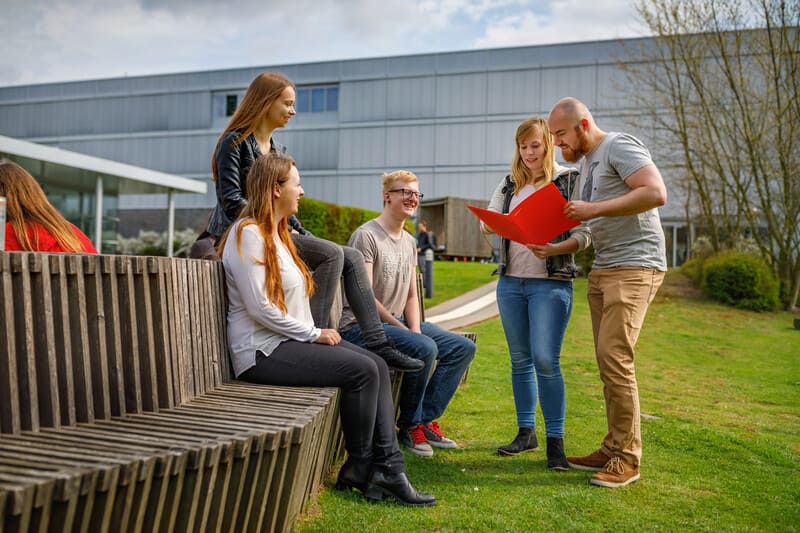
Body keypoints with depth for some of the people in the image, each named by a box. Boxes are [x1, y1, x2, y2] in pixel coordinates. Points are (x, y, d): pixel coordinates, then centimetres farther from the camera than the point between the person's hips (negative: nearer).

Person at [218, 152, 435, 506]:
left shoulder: (277, 234, 19)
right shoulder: (248, 233, -12)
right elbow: (259, 308, -20)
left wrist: (315, 332, 3)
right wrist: (313, 333, -13)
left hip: (289, 341, 10)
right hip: (261, 351, -10)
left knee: (377, 365, -7)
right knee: (361, 370, -21)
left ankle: (388, 467, -11)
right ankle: (359, 470, -4)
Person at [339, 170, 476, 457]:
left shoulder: (409, 242, 15)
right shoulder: (366, 236, -12)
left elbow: (411, 296, 16)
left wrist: (415, 328, -4)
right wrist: (406, 332, -17)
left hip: (397, 322, 9)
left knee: (463, 347, -1)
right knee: (425, 348, -31)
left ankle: (425, 418, 1)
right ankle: (409, 425, -9)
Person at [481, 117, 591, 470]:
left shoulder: (570, 180, 0)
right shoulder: (509, 184, 14)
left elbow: (585, 234, -6)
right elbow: (486, 223, 11)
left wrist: (554, 249, -25)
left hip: (551, 284, -5)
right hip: (510, 282, 5)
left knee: (545, 360, -11)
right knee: (520, 360, 10)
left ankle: (555, 441, 0)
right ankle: (526, 433, 21)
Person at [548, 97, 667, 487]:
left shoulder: (619, 146, -7)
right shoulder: (587, 161, 20)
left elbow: (656, 193, -21)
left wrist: (594, 209, -21)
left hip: (634, 266, -9)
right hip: (601, 268, 9)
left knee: (615, 357, -13)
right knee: (607, 362, 8)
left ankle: (626, 459, -4)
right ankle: (612, 449, 16)